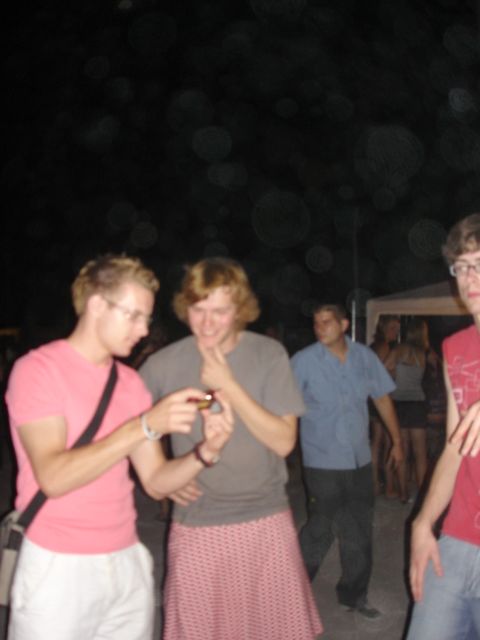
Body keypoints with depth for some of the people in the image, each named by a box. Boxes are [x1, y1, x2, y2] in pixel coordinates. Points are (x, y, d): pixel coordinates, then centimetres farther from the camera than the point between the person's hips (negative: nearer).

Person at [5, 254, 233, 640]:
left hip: (129, 562, 5)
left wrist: (205, 451, -15)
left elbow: (155, 482, 3)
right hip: (59, 567, -5)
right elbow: (53, 477, -23)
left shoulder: (131, 381, 5)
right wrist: (145, 426, -28)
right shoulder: (37, 369, -11)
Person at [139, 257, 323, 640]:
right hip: (197, 527, 0)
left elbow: (284, 441, -12)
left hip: (267, 522, 1)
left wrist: (228, 386, -20)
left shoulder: (269, 354, -7)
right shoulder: (163, 365, -7)